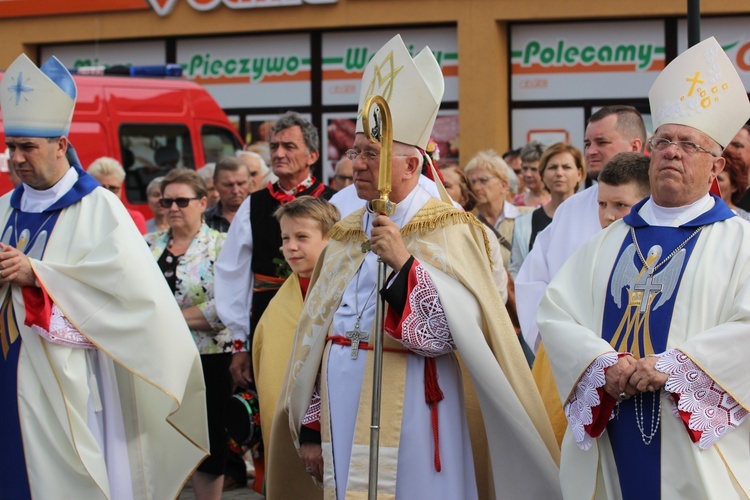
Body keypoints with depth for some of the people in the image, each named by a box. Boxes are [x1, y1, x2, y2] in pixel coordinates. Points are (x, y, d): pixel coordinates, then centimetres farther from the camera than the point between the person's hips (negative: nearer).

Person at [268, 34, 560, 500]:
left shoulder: (448, 231, -5)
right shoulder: (346, 235, 12)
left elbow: (463, 329, -17)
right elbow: (315, 333, 13)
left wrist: (404, 263, -25)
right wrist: (310, 426, 10)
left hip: (412, 420, -5)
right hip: (344, 415, 6)